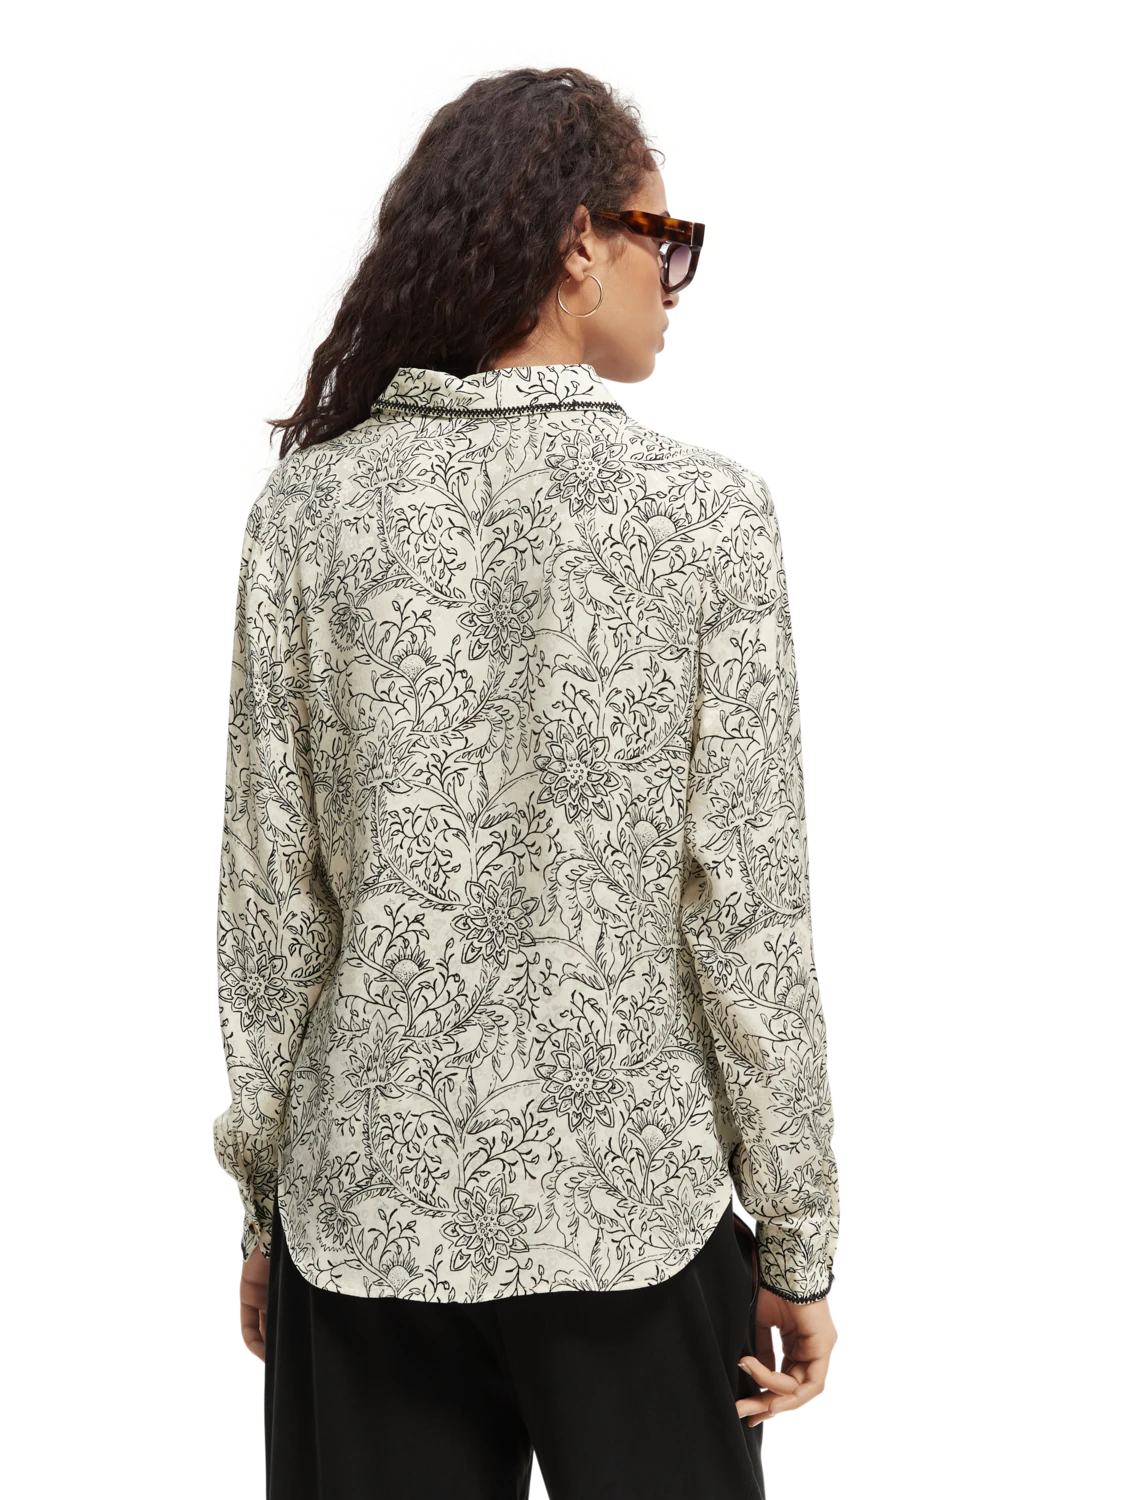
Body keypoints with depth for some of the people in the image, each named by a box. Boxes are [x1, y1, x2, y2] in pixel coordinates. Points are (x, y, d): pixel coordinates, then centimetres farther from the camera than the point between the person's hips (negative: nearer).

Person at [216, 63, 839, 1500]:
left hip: (368, 1209, 2)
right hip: (634, 1214, -1)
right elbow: (750, 905, -10)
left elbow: (269, 893, -2)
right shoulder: (705, 508, -10)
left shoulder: (309, 505, -4)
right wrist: (799, 1241, 0)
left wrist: (265, 1195, 9)